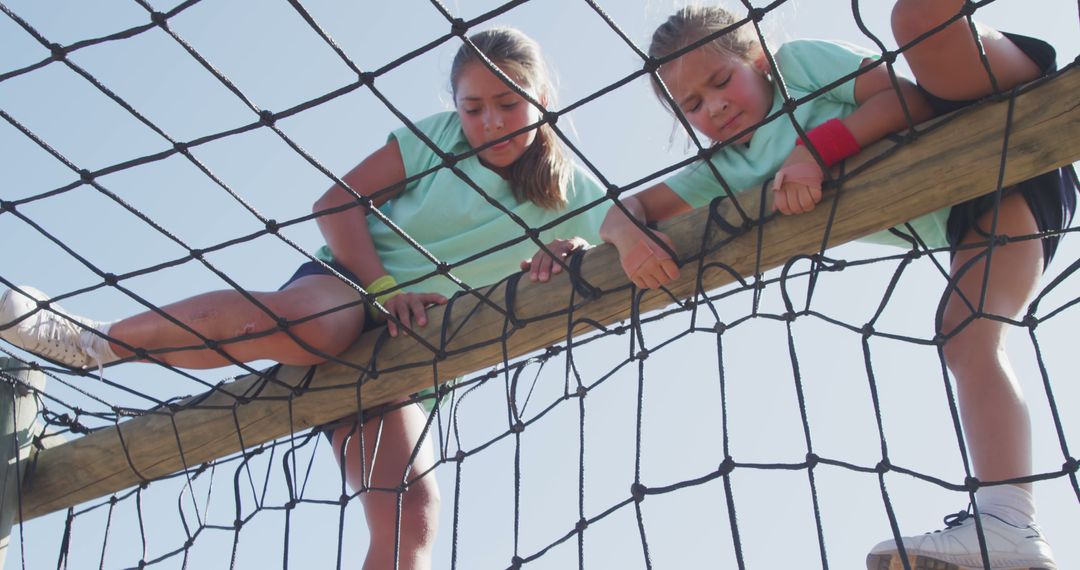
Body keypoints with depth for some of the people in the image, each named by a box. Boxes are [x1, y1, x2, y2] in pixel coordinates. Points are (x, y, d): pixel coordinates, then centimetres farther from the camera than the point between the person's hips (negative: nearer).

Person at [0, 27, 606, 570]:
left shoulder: (570, 192, 8)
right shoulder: (439, 137, 3)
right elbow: (338, 202, 0)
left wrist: (573, 255, -19)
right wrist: (384, 289, -17)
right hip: (346, 282, -2)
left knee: (413, 511, -23)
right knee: (300, 321, -41)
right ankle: (97, 341, -25)